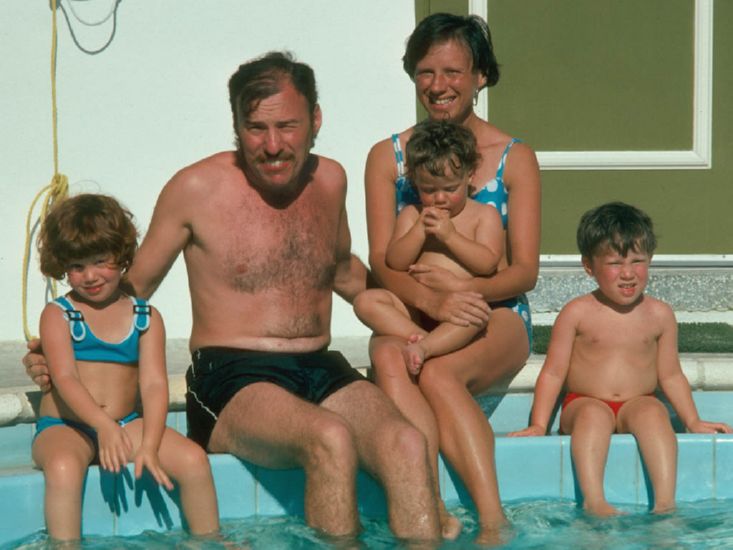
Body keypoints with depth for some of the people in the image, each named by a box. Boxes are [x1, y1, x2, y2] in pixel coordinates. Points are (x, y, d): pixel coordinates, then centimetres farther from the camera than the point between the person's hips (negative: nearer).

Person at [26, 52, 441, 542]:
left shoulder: (330, 179, 12)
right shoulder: (197, 189, -2)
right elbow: (134, 287, 10)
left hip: (323, 371, 4)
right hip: (234, 380, -4)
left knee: (407, 445, -28)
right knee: (331, 439, -36)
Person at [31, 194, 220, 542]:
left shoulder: (146, 317, 6)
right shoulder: (57, 315, -1)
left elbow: (153, 384, -3)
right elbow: (65, 379, -15)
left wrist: (149, 445, -19)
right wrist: (103, 425, -32)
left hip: (126, 424, 3)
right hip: (64, 427, -3)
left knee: (194, 459, -17)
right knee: (62, 468, -37)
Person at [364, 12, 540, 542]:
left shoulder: (514, 158, 6)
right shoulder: (387, 156, 9)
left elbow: (525, 271, 0)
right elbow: (382, 262, -1)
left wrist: (464, 286, -20)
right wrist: (432, 301, -23)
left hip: (497, 321, -1)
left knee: (438, 371, -34)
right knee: (389, 356, -34)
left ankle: (493, 521, -37)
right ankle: (434, 513, -45)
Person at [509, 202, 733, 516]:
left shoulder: (659, 315, 6)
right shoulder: (577, 313, 0)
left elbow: (670, 375, 13)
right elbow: (553, 373, 2)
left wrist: (693, 422, 6)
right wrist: (539, 425, -6)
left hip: (637, 405, 1)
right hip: (584, 404, -1)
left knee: (652, 411, -31)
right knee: (595, 413, -34)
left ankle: (665, 502, -39)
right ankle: (593, 502, -44)